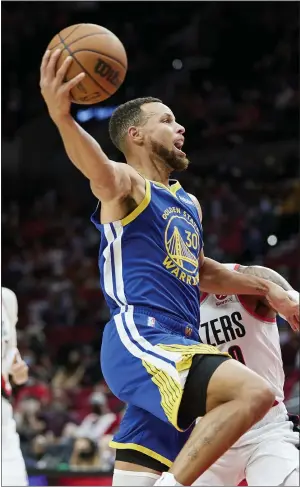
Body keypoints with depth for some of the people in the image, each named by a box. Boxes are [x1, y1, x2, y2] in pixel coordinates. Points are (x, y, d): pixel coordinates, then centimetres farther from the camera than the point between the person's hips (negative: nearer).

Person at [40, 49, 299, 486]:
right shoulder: (128, 185, -2)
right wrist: (62, 118, -48)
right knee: (254, 394, -26)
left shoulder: (188, 204, 26)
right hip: (139, 340, -9)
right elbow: (101, 172, -27)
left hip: (178, 347, 9)